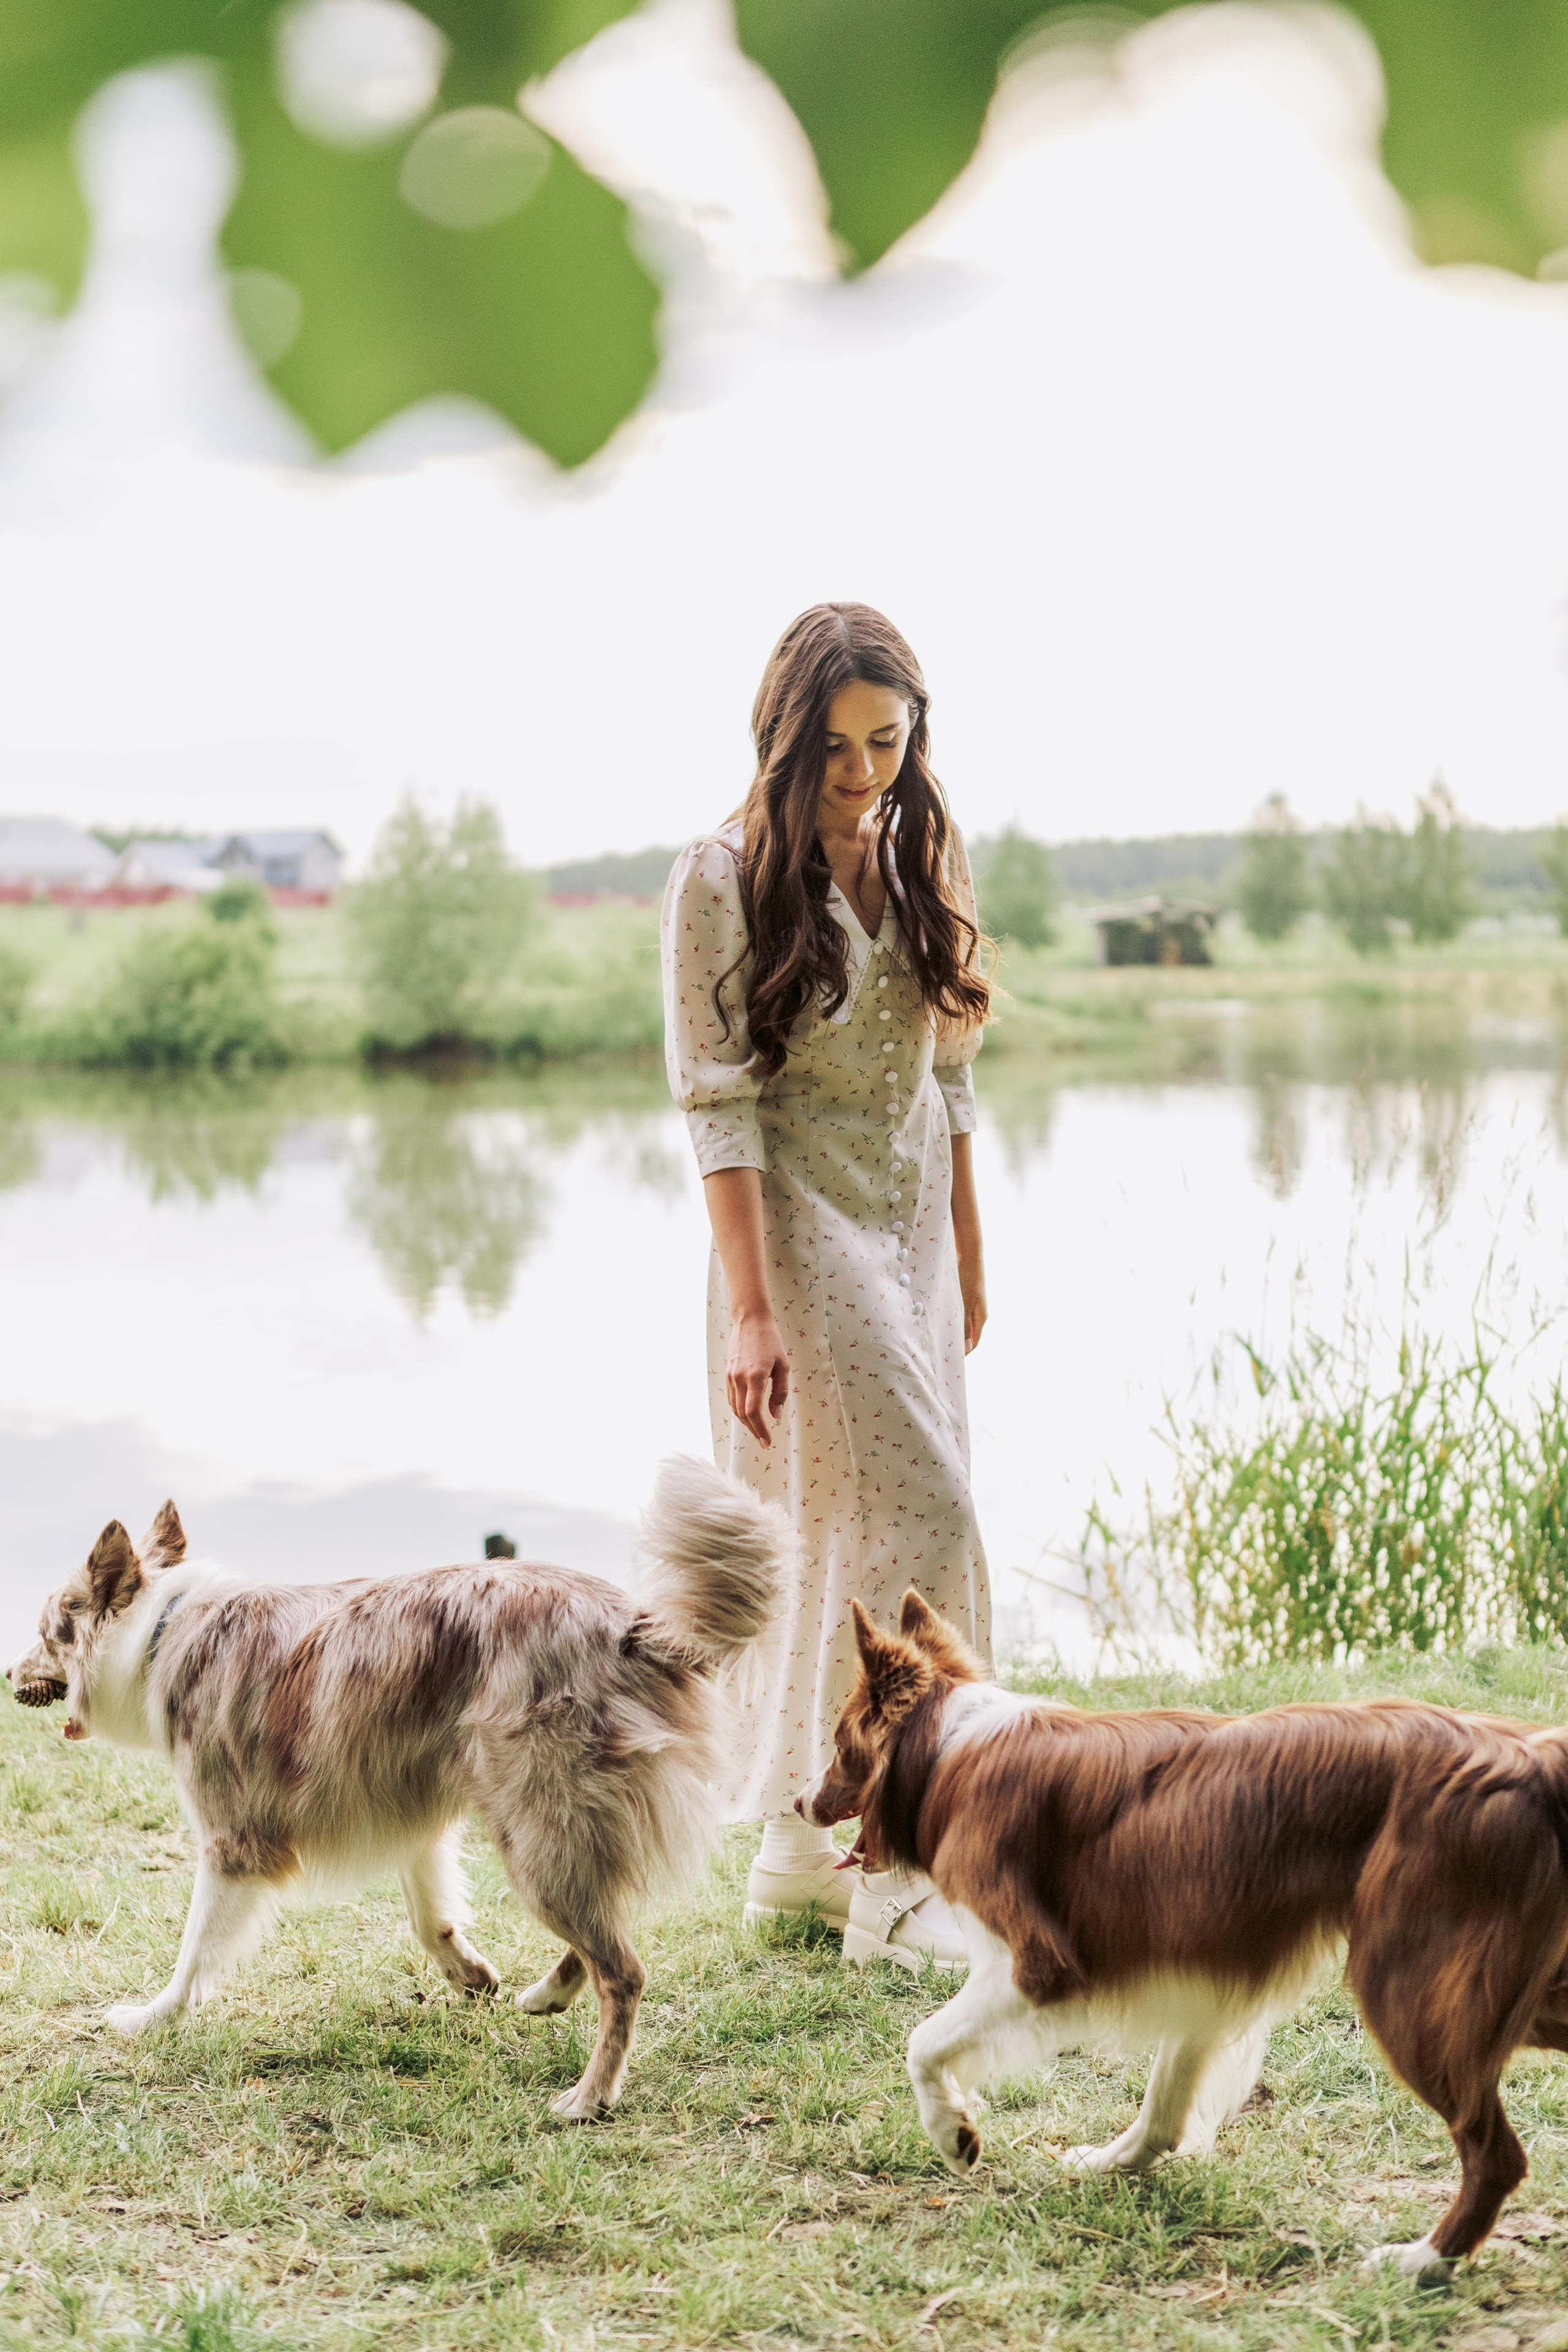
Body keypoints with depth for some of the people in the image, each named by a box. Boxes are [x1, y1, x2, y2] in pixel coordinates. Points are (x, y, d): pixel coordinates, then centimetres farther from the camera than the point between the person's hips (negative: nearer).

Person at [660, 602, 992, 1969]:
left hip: (913, 1239, 6)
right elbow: (719, 1105, -13)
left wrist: (969, 1259, 15)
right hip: (802, 1236, -6)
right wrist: (750, 1309, -18)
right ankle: (891, 1880, -3)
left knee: (846, 1543, 10)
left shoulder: (920, 866, 9)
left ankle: (807, 1849, 20)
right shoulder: (725, 881, -10)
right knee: (907, 1520, -10)